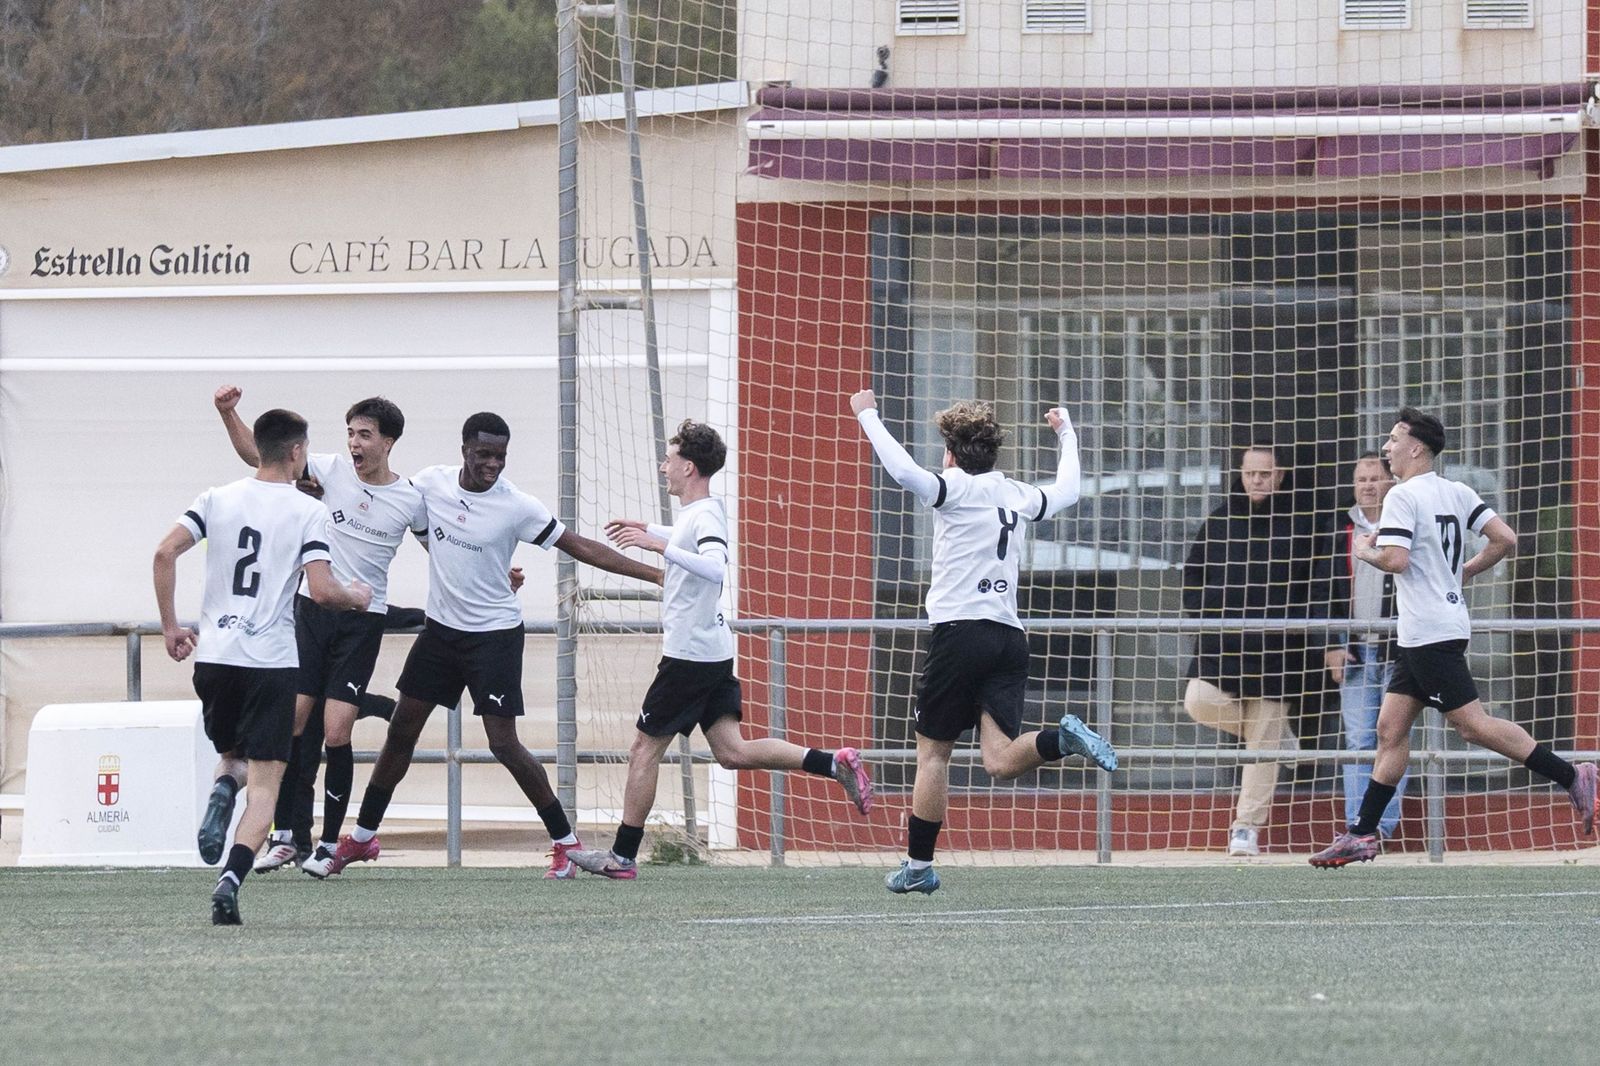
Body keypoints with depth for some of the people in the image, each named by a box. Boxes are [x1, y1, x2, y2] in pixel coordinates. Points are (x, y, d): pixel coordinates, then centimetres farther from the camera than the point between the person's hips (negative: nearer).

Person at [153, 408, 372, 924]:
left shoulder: (217, 499, 6)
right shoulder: (308, 512, -3)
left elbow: (165, 553, -3)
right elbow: (322, 590, -12)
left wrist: (170, 626, 6)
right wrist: (357, 598, 10)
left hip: (213, 654, 3)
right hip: (271, 660, -3)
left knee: (233, 754, 26)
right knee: (264, 782, -1)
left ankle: (222, 787, -10)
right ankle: (230, 881, -20)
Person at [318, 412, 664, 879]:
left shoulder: (516, 507, -17)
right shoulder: (432, 483, -5)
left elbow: (580, 547, -11)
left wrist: (652, 573, -15)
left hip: (494, 633, -5)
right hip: (441, 627, 5)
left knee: (504, 743, -11)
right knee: (401, 730, 10)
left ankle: (565, 840, 2)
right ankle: (362, 836, 24)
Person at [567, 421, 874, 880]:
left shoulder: (705, 515, -16)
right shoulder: (699, 512, 13)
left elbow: (715, 567, -37)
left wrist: (659, 545, -38)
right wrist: (647, 530, 33)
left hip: (689, 654, -9)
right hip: (713, 650, 9)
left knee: (644, 749, 0)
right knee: (732, 751, 5)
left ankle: (622, 856, 6)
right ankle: (835, 763, -4)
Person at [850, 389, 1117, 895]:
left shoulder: (957, 489, -4)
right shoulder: (1019, 496, 14)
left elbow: (904, 471, -22)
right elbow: (1067, 489, 35)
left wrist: (867, 415, -12)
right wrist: (1066, 432, 50)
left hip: (960, 631, -5)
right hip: (1010, 638, 5)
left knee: (933, 753, 6)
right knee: (1001, 760, -4)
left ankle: (918, 865, 9)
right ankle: (1063, 738, -32)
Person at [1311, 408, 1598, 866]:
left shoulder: (1402, 497, -12)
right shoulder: (1457, 492, 11)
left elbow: (1394, 559, -23)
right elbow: (1505, 539, 5)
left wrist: (1365, 551, -2)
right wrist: (1465, 571, 18)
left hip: (1431, 634, -10)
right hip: (1419, 636, 10)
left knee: (1471, 723, -10)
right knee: (1391, 729, 9)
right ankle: (1362, 834, 9)